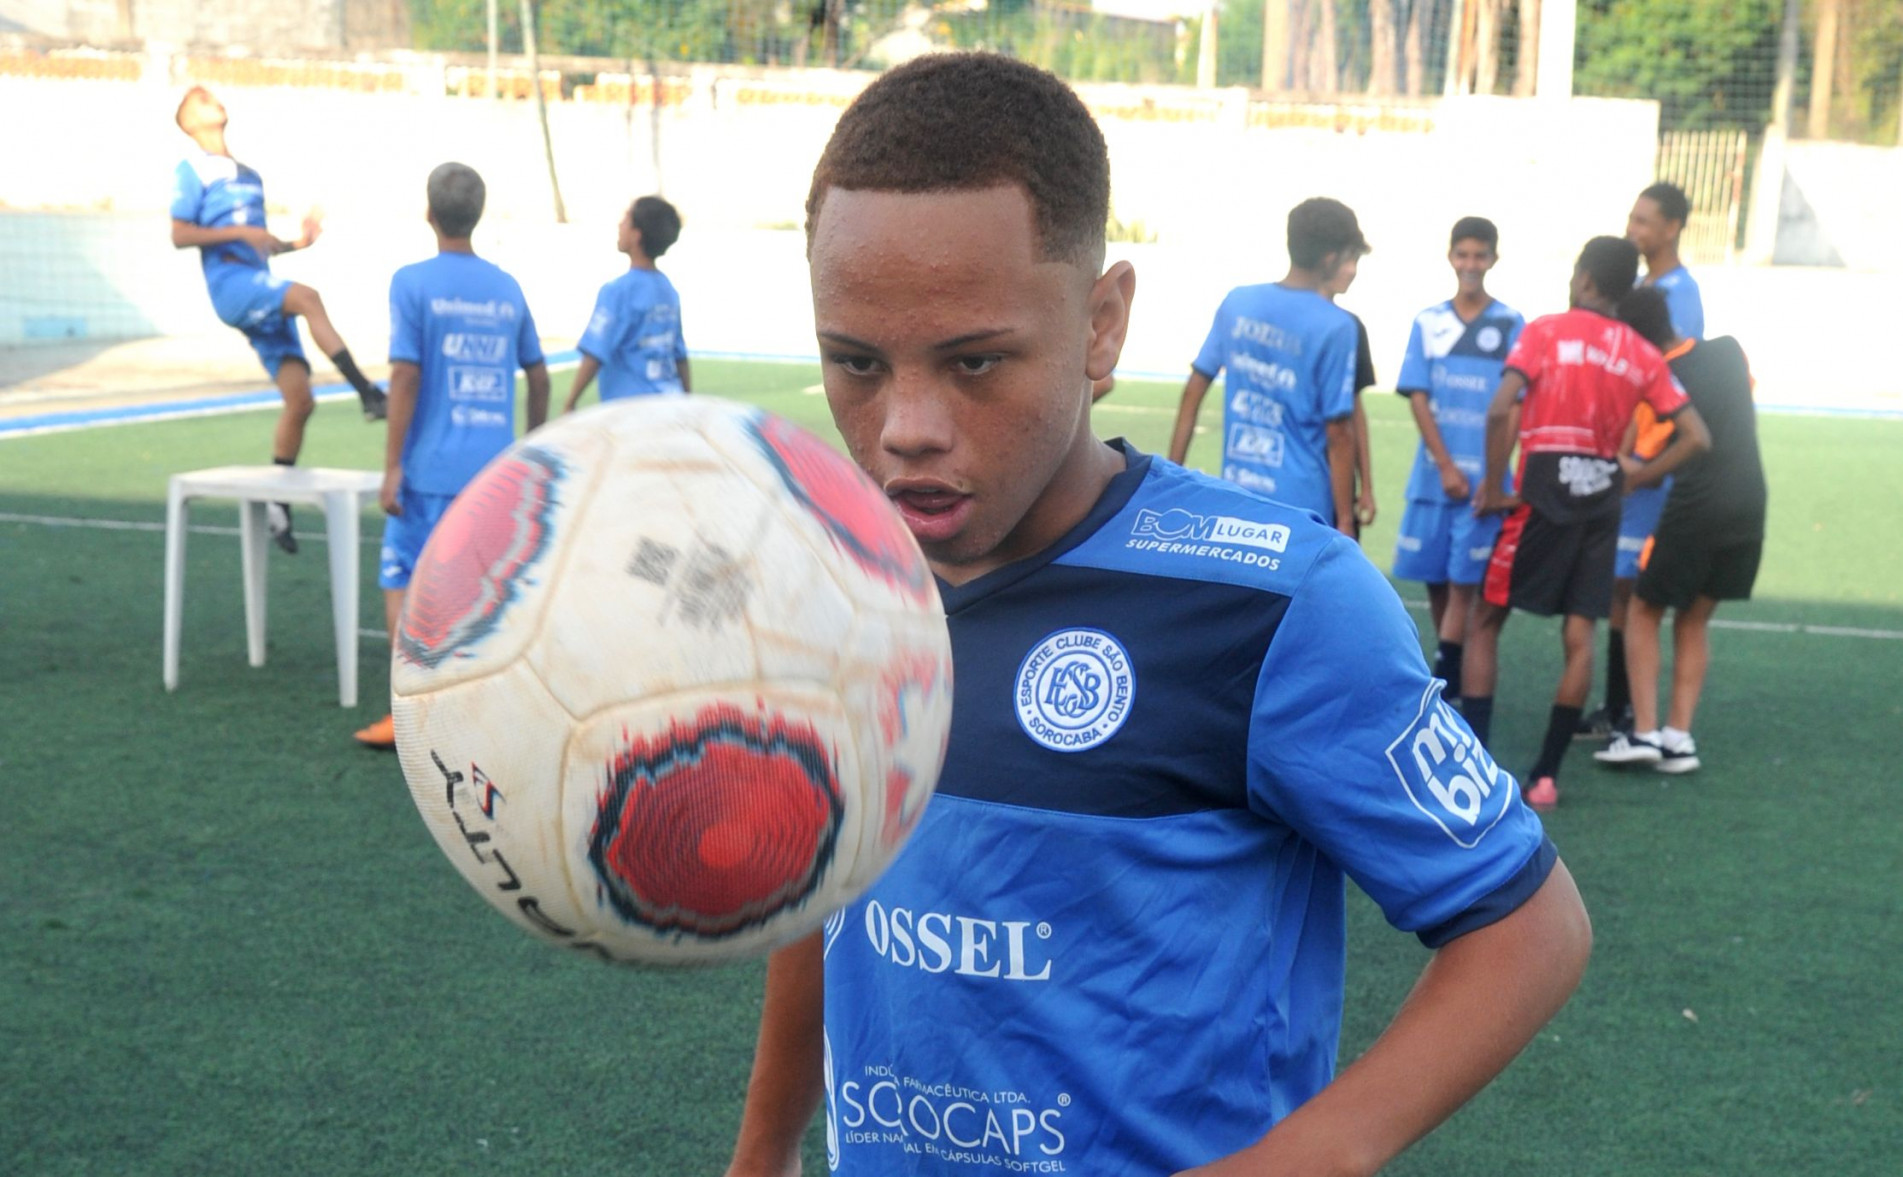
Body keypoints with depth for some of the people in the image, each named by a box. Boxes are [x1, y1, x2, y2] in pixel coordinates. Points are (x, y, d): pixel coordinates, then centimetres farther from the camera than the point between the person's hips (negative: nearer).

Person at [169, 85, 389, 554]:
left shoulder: (249, 175, 26)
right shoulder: (192, 170, 3)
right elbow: (180, 235, -7)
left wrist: (295, 243, 11)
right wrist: (241, 232, -16)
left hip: (263, 294, 7)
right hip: (230, 285, -7)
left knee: (299, 399, -3)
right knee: (306, 297, -35)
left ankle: (279, 502, 7)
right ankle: (369, 393, -39)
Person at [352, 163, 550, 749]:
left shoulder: (412, 283, -6)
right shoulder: (506, 288, 8)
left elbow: (405, 376, -12)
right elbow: (538, 376, 13)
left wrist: (391, 468, -9)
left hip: (432, 469, -4)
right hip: (496, 469, 4)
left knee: (402, 581, 5)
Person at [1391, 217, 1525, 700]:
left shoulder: (1511, 324, 0)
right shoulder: (1428, 322, 6)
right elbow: (1417, 397, 2)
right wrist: (1446, 466, -7)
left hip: (1484, 477, -3)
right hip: (1433, 474, 3)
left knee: (1464, 582, -5)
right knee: (1435, 579, 8)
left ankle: (1440, 684, -5)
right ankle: (1452, 673, 24)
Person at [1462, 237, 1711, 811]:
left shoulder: (1545, 331, -5)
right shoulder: (1644, 355, 8)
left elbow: (1499, 410, -18)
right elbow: (1696, 438, 5)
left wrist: (1493, 487, -9)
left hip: (1544, 493, -4)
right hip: (1601, 498, 4)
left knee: (1485, 623, 7)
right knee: (1579, 637, 5)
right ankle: (1545, 776, 5)